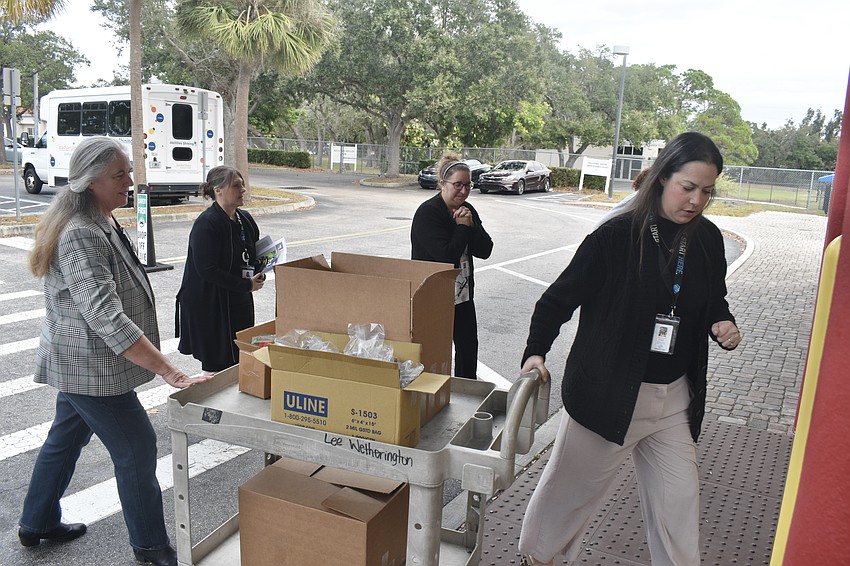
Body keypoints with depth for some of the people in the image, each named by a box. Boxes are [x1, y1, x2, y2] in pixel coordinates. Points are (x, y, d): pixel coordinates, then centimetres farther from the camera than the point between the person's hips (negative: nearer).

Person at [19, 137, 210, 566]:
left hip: (79, 365, 10)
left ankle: (37, 524, 44)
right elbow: (107, 320, -35)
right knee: (136, 448, 2)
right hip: (89, 368, -10)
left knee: (65, 438, 24)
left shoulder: (100, 224, 5)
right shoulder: (81, 237, -27)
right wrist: (171, 373, -38)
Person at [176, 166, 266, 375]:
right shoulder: (206, 224, -15)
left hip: (240, 303, 7)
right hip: (209, 306, -7)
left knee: (240, 361, 13)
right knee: (216, 366, 2)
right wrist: (247, 285, -17)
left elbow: (256, 254, 21)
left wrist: (259, 275, 0)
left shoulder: (245, 220, 8)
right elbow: (207, 270, -21)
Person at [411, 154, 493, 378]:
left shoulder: (467, 211, 8)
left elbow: (485, 250, 1)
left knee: (468, 351, 13)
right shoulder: (427, 213, -15)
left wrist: (470, 225, -14)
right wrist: (463, 227, -14)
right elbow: (447, 255, -25)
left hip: (463, 296, 7)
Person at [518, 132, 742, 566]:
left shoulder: (707, 240, 1)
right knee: (574, 483, 12)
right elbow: (559, 298, -11)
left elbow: (715, 299, 18)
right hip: (607, 392, -4)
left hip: (674, 397, 5)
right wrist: (536, 352, -23)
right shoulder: (616, 236, -17)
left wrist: (723, 324, -4)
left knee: (679, 497, 13)